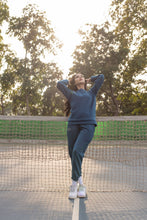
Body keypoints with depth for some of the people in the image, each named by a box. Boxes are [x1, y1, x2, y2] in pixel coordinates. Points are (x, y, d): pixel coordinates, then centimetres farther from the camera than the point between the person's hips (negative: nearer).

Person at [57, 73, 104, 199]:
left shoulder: (91, 93, 27)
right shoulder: (71, 94, 25)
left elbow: (101, 77, 29)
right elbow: (60, 84, 23)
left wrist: (89, 80, 40)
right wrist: (68, 81, 39)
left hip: (88, 125, -1)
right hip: (73, 125, 2)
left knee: (77, 152, -19)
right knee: (73, 154, -1)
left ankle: (74, 184, -13)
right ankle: (80, 184, 13)